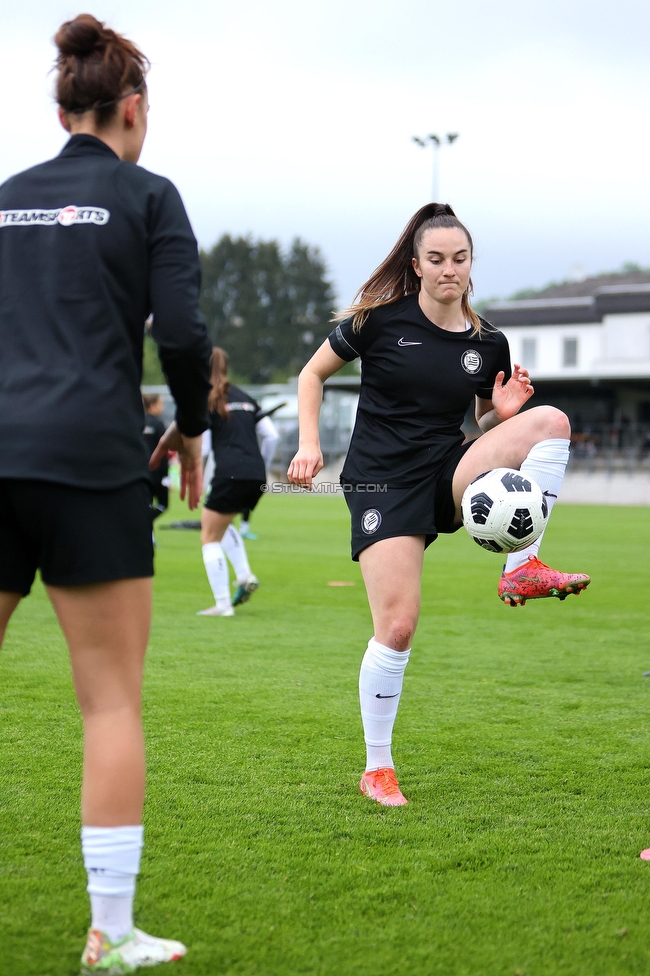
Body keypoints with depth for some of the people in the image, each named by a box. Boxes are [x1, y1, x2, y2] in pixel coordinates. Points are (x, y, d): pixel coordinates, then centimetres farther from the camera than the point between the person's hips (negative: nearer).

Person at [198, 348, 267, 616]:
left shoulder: (206, 400, 0)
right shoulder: (244, 397, 18)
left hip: (231, 475, -7)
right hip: (257, 477, 7)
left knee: (210, 537, 7)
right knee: (220, 524, 31)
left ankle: (222, 604, 1)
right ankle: (245, 576, 14)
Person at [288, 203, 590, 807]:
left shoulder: (488, 344, 5)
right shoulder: (380, 319, -4)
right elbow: (312, 373, 8)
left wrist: (506, 412, -6)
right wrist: (309, 445, -4)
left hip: (451, 474, 3)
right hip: (382, 481, -3)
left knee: (550, 420, -20)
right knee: (397, 626, -13)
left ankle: (521, 568, -20)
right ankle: (377, 770, 5)